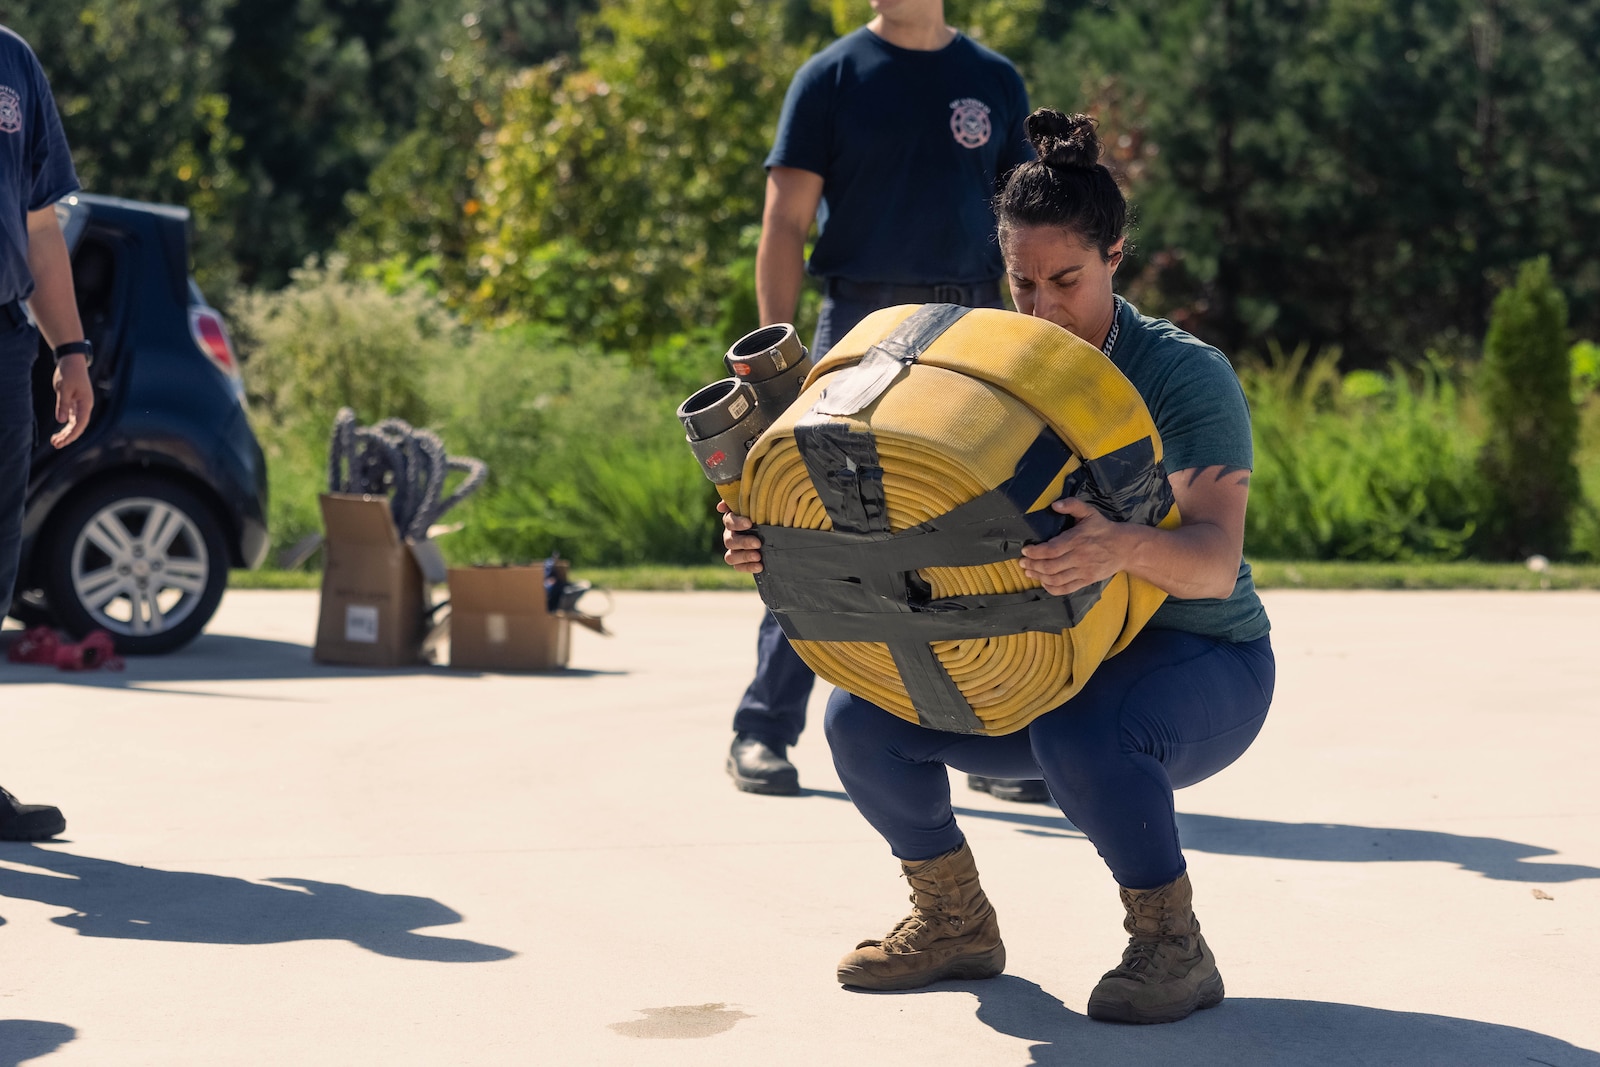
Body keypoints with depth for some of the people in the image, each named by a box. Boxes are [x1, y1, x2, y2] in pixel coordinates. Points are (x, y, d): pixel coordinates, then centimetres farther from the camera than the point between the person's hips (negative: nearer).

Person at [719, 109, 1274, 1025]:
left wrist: (1126, 546, -54)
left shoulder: (1187, 375, -16)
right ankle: (957, 924, 7)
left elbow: (1215, 563, -30)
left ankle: (1173, 947, -15)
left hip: (1203, 664, -5)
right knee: (865, 718, -17)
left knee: (1081, 736, -38)